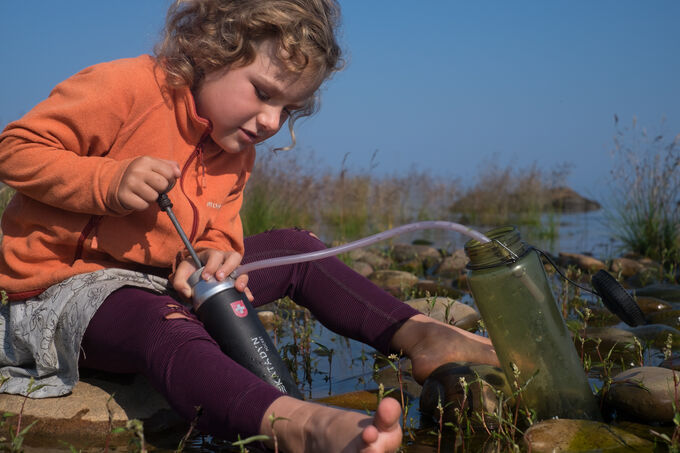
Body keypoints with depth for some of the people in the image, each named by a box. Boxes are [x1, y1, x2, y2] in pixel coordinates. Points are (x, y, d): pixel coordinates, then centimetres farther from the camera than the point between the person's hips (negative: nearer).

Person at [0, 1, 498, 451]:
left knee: (293, 248, 4)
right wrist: (110, 182, -28)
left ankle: (418, 336, -5)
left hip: (164, 280, 8)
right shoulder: (127, 88, -15)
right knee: (168, 327, -41)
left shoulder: (237, 152, 9)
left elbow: (218, 233, 7)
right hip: (73, 280, -8)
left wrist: (211, 256, -18)